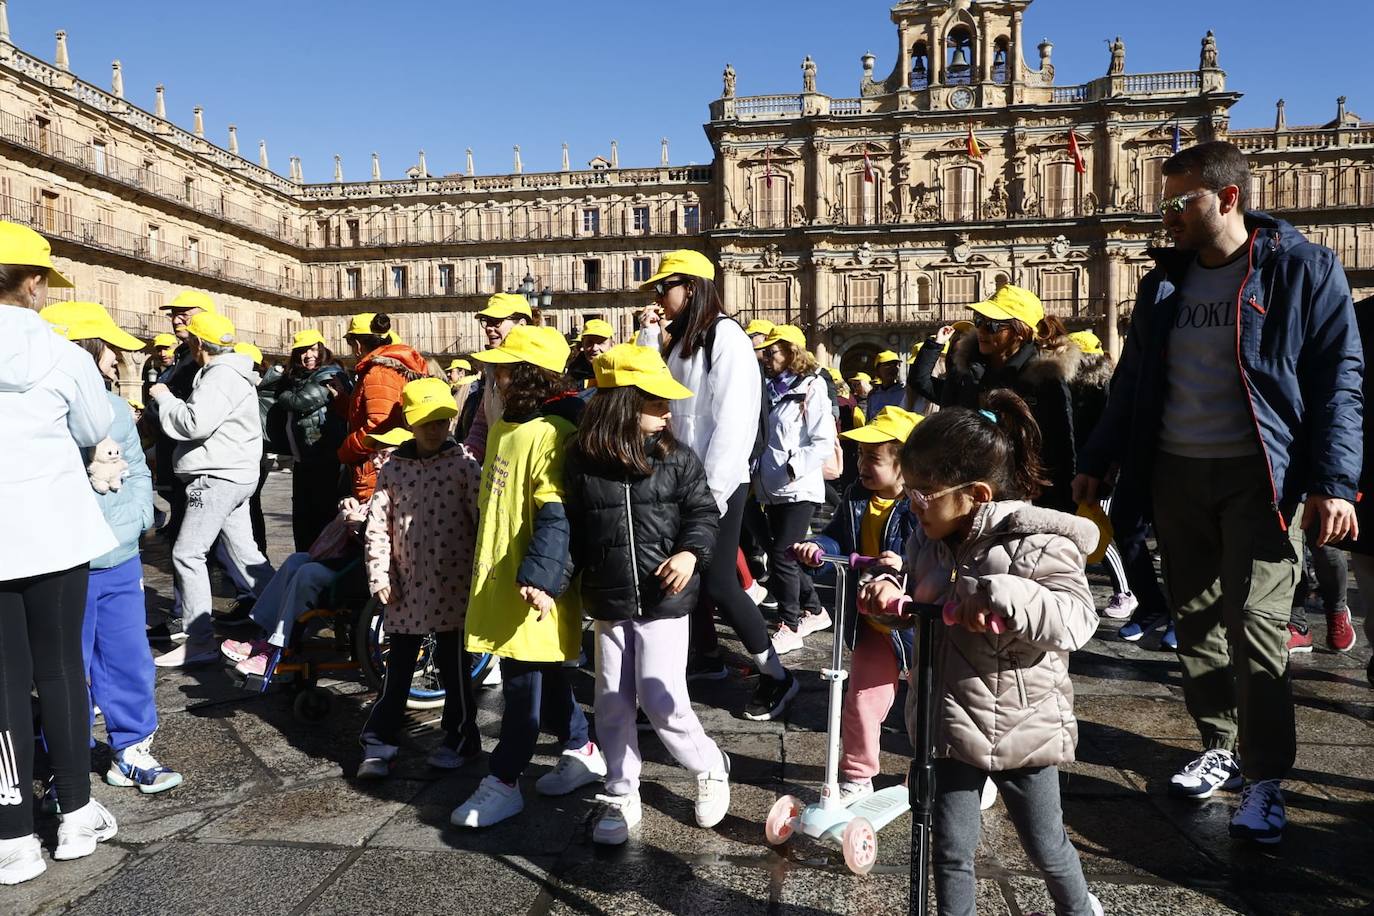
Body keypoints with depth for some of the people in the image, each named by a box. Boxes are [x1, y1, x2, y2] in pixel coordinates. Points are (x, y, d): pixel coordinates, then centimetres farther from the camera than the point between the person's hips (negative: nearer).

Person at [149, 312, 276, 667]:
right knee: (243, 551, 13)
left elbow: (196, 423, -23)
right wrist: (168, 400, 14)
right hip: (236, 474, 11)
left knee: (187, 554, -7)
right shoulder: (233, 372, 18)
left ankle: (200, 640, -5)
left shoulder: (221, 375, -15)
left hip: (219, 477, -11)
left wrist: (164, 398, -9)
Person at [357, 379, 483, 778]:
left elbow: (482, 518, -6)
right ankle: (380, 743, 23)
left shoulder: (464, 463, -5)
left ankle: (461, 740, 23)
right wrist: (380, 575, -1)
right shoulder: (393, 468, 4)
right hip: (406, 584, 3)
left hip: (452, 583, -3)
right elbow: (378, 525, 5)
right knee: (398, 665, 12)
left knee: (454, 665, 7)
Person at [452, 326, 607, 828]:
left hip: (531, 587, -9)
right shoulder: (502, 426, 12)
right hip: (499, 578, 9)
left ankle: (503, 782, 14)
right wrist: (484, 561, 26)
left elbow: (557, 515, -24)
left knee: (524, 683, 3)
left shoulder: (550, 434, -18)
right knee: (545, 676, 18)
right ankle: (582, 750, 33)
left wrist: (540, 575, -29)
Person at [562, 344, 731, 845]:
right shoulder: (583, 461, -3)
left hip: (664, 601, -2)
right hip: (609, 604, 3)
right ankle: (621, 798, 28)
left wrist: (691, 552, -17)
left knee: (661, 701, -5)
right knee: (612, 705, 11)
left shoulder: (677, 459, -6)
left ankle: (710, 767, 23)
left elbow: (704, 513, 0)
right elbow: (570, 526, 6)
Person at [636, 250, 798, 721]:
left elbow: (733, 418, -19)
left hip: (719, 482, -8)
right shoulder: (679, 340, 14)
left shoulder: (726, 336, -13)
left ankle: (776, 676, 6)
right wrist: (649, 337, 4)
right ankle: (706, 655, 33)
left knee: (718, 582, -7)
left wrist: (713, 489, -20)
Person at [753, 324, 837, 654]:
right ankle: (815, 611, 30)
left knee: (781, 555, -9)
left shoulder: (810, 389, -8)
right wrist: (759, 474, 9)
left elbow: (824, 443, -14)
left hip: (799, 489, -8)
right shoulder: (770, 389, 13)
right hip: (773, 489, 8)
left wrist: (793, 467, -20)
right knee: (786, 554, 13)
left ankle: (789, 626, 3)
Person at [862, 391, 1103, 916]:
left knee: (1045, 846, 18)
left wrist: (998, 595, -39)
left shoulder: (1036, 543, -20)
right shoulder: (929, 539, 1)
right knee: (951, 849, 14)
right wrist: (890, 594, -6)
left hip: (1021, 728, -4)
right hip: (951, 722, 5)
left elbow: (1076, 619, -29)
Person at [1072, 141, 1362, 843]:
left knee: (1255, 627, -6)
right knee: (1195, 622, 10)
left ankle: (1264, 780, 7)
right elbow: (1132, 380, 16)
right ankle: (1220, 749, 25)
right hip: (1175, 474, 5)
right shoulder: (1164, 280, 12)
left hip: (1258, 475, -5)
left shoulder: (1303, 269, -3)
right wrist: (1095, 463, 13)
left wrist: (1333, 482, -14)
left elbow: (1339, 380, -6)